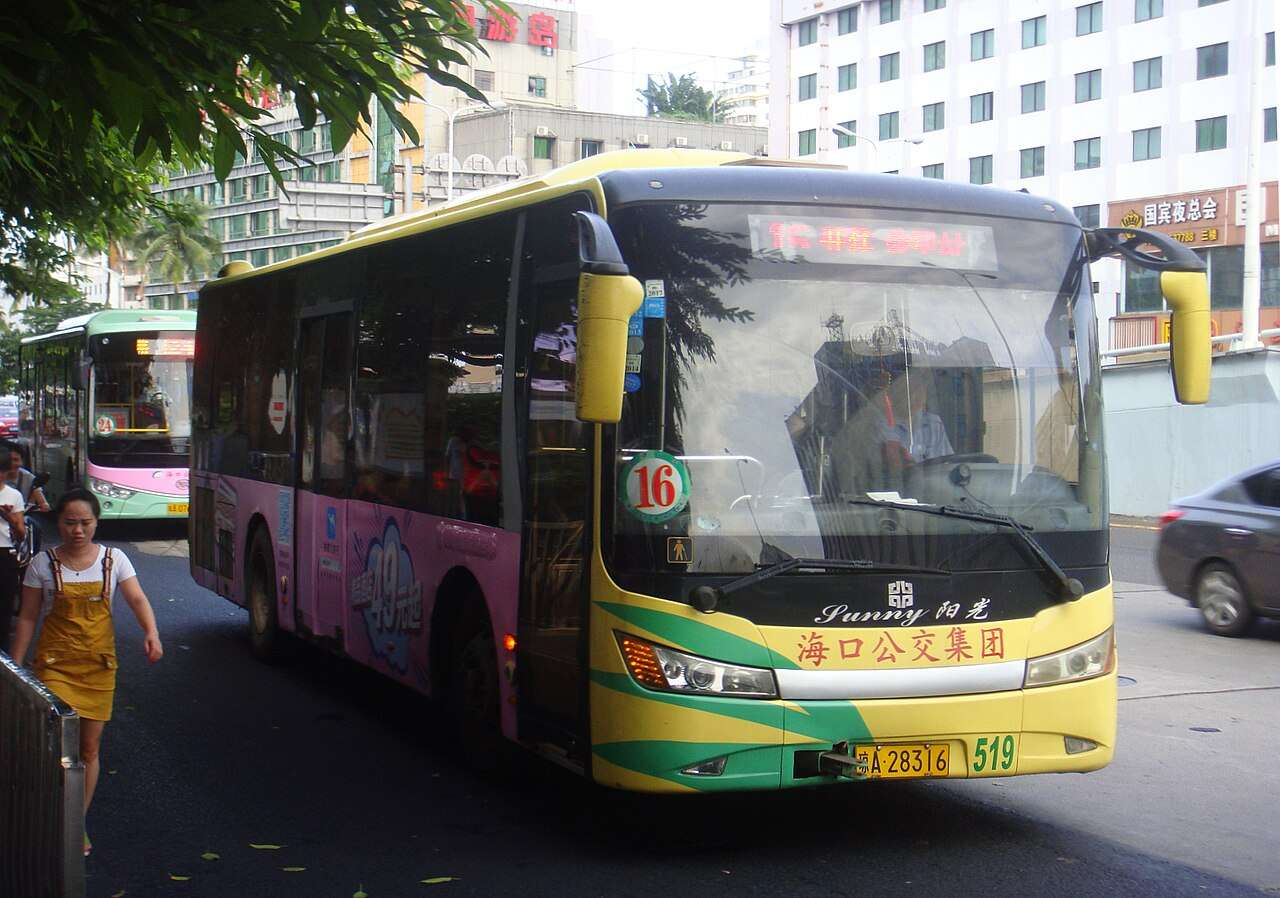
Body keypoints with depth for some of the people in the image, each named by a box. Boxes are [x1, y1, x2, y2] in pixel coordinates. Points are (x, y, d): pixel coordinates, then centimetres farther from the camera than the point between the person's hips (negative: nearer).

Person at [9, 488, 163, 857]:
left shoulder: (113, 559, 0)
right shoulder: (43, 564, -2)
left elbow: (137, 599, -9)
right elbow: (27, 617, 2)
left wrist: (151, 633, -28)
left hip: (99, 664, 2)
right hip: (55, 662, -2)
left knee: (89, 748, 7)